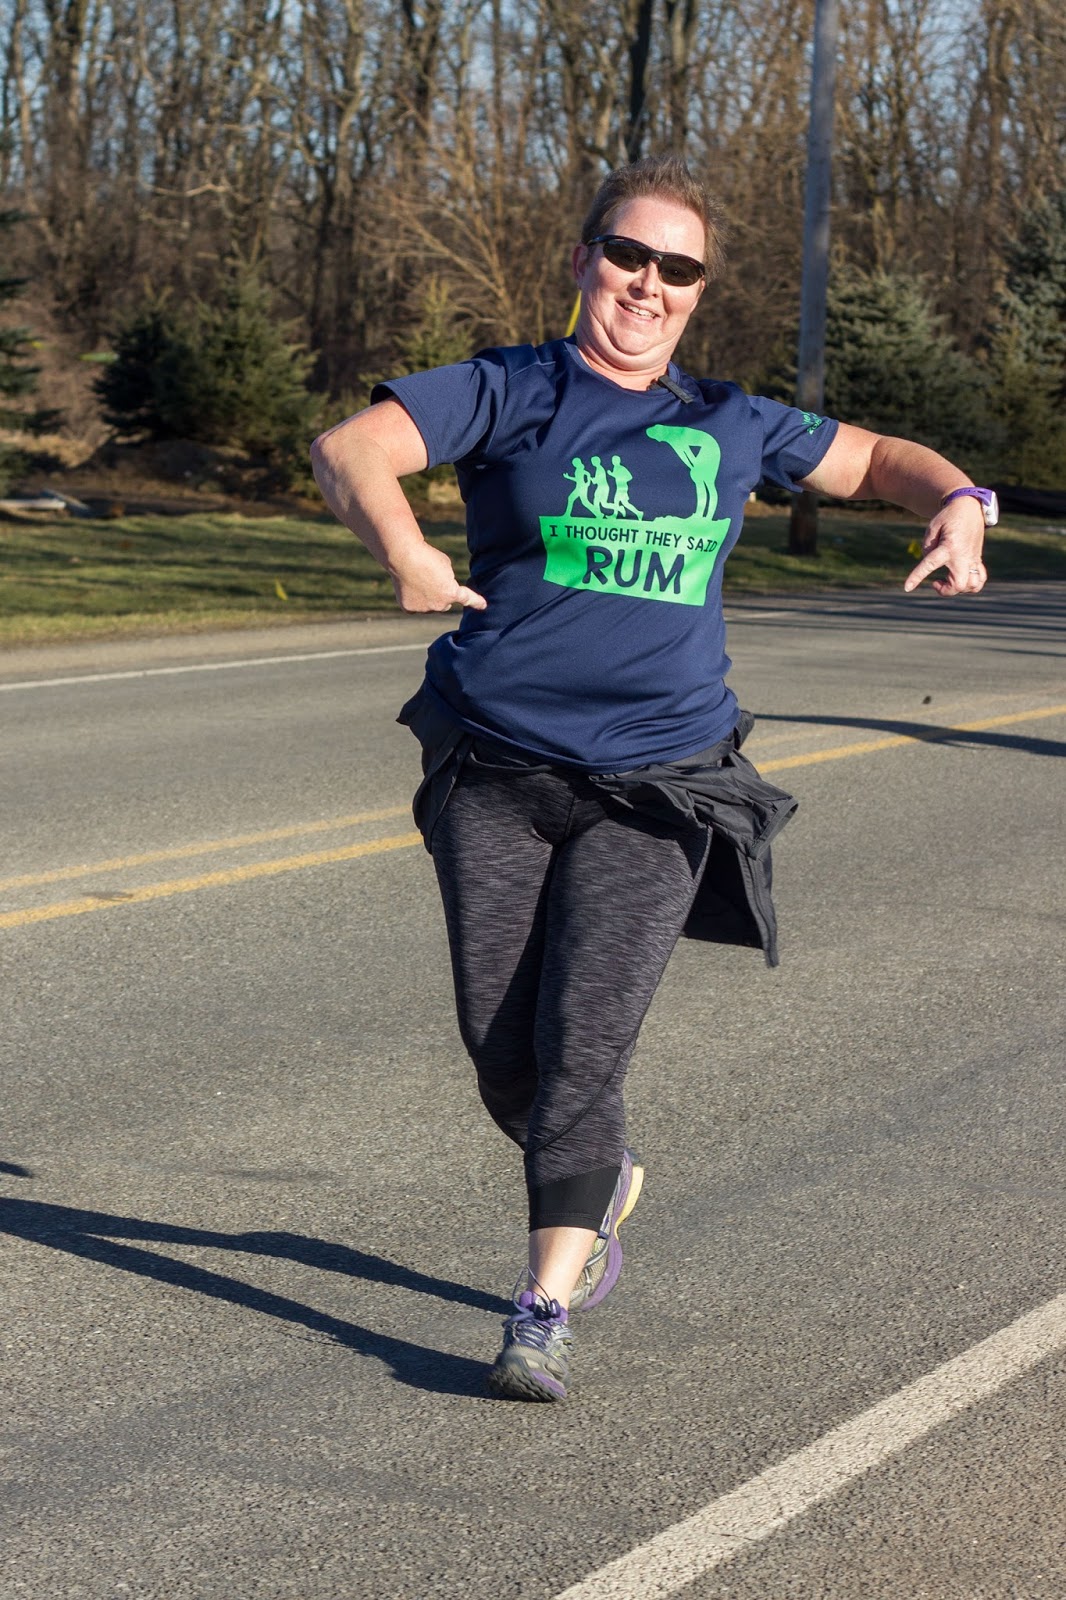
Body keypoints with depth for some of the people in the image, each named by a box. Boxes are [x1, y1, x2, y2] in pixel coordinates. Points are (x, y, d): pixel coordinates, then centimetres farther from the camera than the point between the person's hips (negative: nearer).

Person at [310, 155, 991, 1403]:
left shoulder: (729, 427, 10)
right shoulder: (509, 395, -1)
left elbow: (869, 459, 25)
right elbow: (351, 448, -17)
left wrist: (957, 500, 3)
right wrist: (401, 547, -38)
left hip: (656, 787, 0)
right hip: (496, 775, 0)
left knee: (583, 1045, -12)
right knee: (502, 1055, 4)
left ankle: (545, 1308, -6)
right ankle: (604, 1185, 35)